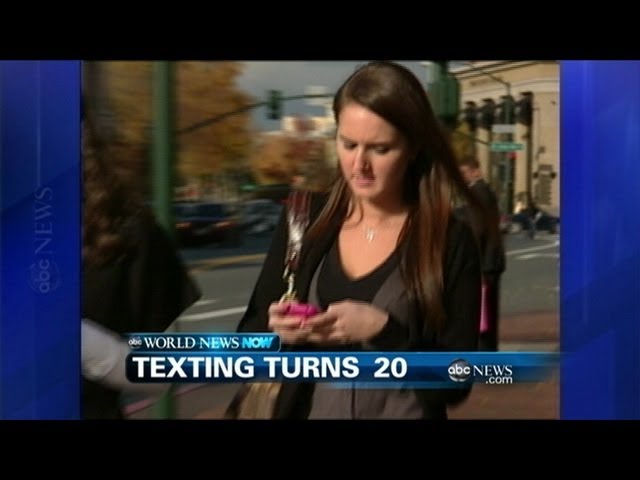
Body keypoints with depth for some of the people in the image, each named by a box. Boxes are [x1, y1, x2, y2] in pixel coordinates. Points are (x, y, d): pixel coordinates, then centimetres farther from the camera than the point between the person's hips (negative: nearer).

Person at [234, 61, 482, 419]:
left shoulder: (452, 241, -11)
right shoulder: (305, 221, -4)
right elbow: (249, 342, 1)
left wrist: (383, 331, -26)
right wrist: (275, 330, -19)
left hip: (404, 412, -2)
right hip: (307, 409, 3)